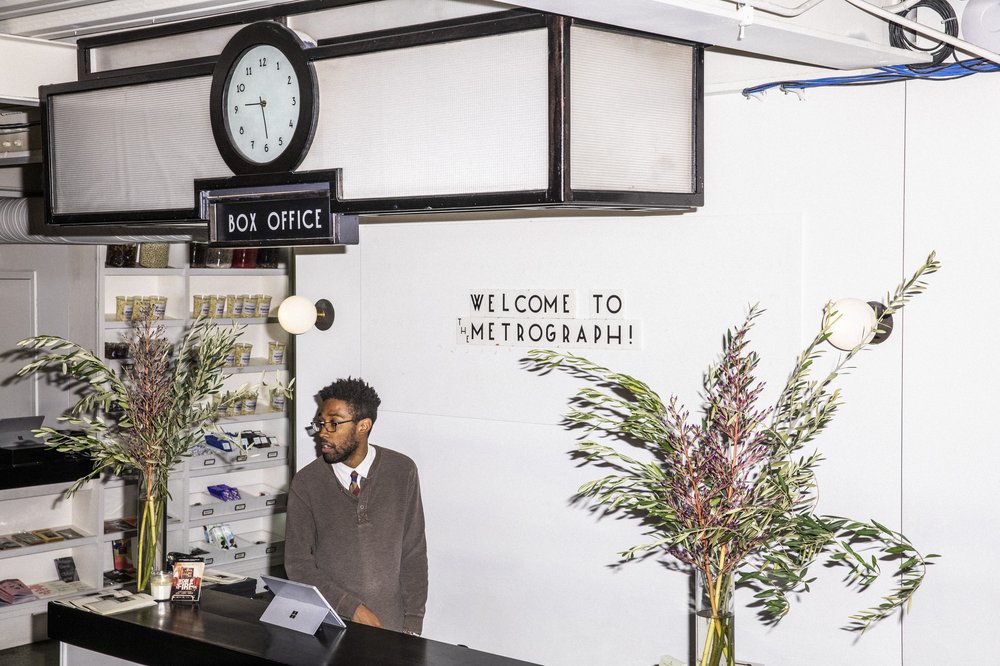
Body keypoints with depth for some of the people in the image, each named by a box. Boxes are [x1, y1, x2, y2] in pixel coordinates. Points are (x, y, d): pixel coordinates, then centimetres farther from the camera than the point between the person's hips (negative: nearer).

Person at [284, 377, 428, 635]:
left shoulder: (402, 471, 1)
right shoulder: (306, 483, -1)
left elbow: (413, 554, 4)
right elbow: (298, 564, 0)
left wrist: (412, 624, -1)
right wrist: (351, 608, -10)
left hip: (389, 624, 0)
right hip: (327, 625, 0)